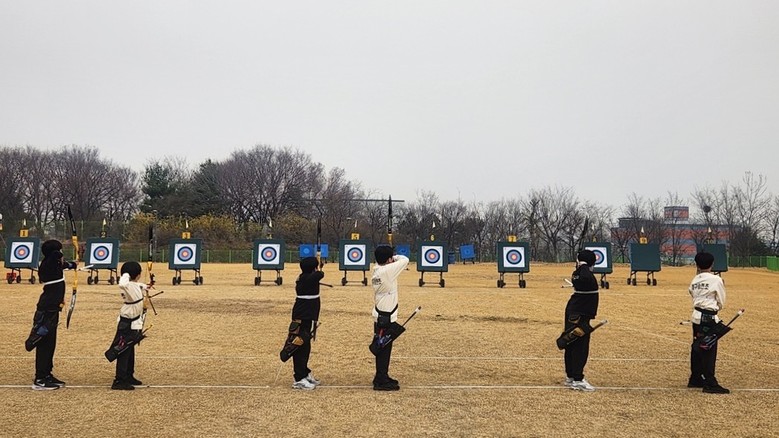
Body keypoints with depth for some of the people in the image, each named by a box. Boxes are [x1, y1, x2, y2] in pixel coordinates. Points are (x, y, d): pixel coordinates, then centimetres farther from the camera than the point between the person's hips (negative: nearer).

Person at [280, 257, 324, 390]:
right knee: (300, 347, -6)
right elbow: (320, 274, -8)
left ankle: (305, 374, 31)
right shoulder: (310, 278, -18)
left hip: (305, 317, 10)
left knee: (304, 346, 19)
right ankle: (299, 379, -3)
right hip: (303, 318, -10)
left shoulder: (303, 278, 9)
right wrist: (319, 270, 13)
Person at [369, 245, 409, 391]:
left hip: (380, 315, 9)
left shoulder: (376, 271, 2)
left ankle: (382, 377, 27)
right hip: (386, 318, -9)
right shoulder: (387, 271, -20)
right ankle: (381, 382, 4)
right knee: (384, 349, -2)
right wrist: (395, 257, 2)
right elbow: (405, 260, -14)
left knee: (383, 348, 17)